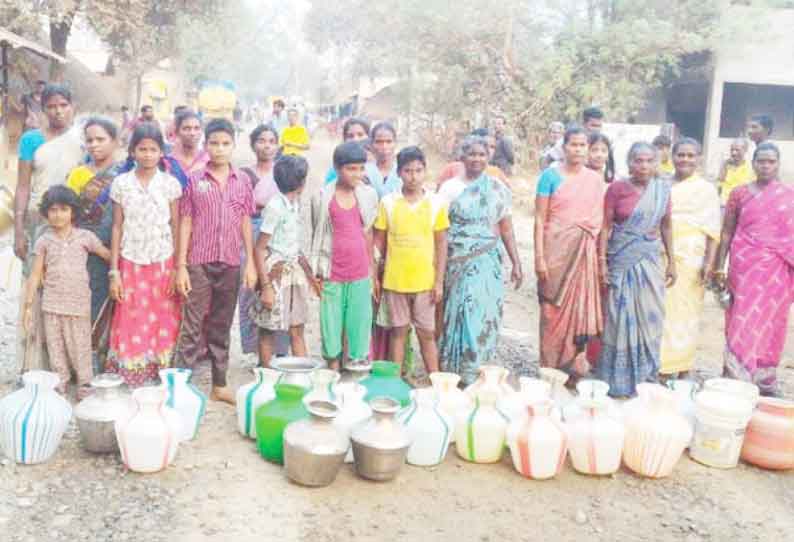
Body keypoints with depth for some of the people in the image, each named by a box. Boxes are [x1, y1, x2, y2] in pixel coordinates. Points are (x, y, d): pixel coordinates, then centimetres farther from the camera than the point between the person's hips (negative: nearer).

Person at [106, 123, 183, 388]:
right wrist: (113, 271, 0)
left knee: (163, 324, 4)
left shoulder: (170, 183, 0)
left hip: (163, 263, 0)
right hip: (131, 264, 0)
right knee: (132, 325, 2)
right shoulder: (121, 183, 1)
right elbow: (117, 228, 3)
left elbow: (176, 227, 2)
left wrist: (178, 268, -3)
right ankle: (131, 381, 13)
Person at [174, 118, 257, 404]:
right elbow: (186, 224, 0)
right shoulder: (194, 180, 0)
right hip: (199, 263, -2)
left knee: (222, 327, 12)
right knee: (192, 327, -1)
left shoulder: (242, 180, 5)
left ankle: (219, 385, 22)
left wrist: (250, 262, 3)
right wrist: (181, 265, -5)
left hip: (231, 264, 2)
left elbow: (246, 223, 8)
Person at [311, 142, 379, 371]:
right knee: (332, 320, 7)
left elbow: (368, 232, 10)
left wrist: (371, 267, 13)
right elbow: (318, 235, 2)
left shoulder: (369, 194, 2)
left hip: (360, 273, 2)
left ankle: (358, 361, 20)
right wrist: (317, 272, 3)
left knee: (360, 320, 6)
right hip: (332, 274, -2)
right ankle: (333, 366, 20)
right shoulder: (323, 197, -5)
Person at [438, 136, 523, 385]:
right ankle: (452, 371, 15)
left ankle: (476, 372, 17)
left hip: (487, 264, 2)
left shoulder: (498, 189, 6)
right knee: (458, 314, 1)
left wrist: (516, 263, 6)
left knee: (484, 315, 2)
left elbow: (505, 228, 9)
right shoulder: (450, 187, 0)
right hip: (458, 264, -2)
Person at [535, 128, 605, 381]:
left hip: (585, 253, 3)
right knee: (555, 310, 2)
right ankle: (551, 369, 14)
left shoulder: (595, 179, 9)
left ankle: (575, 367, 18)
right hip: (557, 250, -3)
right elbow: (540, 219, -5)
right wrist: (539, 257, -11)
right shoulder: (551, 175, -2)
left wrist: (601, 255, 6)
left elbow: (600, 219, 12)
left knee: (581, 310, 5)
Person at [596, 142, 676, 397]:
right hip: (622, 262, -3)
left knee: (650, 317, 8)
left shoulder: (663, 189, 3)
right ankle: (619, 378, 16)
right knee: (621, 318, 4)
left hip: (650, 261, 3)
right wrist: (602, 262, -11)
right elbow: (606, 227, -6)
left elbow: (666, 226, 10)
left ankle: (646, 375, 24)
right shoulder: (616, 188, -7)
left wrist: (672, 261, 9)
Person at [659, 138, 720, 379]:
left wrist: (709, 261, -12)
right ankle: (661, 365, 15)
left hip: (689, 260, -3)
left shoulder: (706, 190, 2)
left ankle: (683, 369, 12)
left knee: (685, 312, 2)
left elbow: (712, 230, -3)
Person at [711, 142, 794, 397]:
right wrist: (718, 267, 1)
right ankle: (737, 380, 2)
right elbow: (727, 232, 5)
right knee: (744, 323, -3)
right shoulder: (739, 193, 3)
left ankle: (764, 379, 22)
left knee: (770, 324, 8)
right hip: (746, 267, -1)